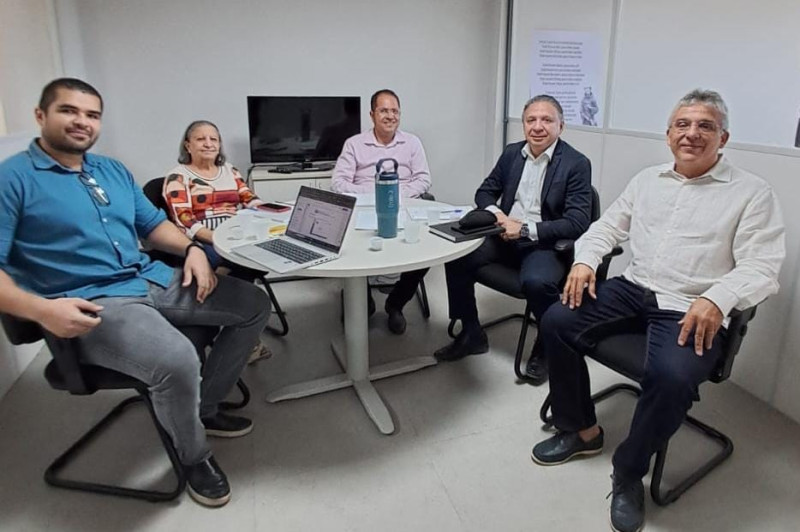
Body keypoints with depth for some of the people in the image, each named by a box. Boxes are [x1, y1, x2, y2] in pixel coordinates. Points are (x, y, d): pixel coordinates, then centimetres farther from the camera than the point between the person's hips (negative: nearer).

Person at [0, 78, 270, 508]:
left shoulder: (113, 170, 18)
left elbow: (153, 224, 22)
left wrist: (191, 248, 2)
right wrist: (41, 310, -28)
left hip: (156, 281, 8)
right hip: (93, 303, -8)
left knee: (254, 305, 4)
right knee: (178, 361, -35)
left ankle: (203, 406, 16)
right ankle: (194, 455, -1)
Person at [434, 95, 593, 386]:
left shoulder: (577, 163, -8)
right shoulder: (512, 152, 9)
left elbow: (578, 222, -15)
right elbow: (484, 192, 16)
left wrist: (525, 229, -23)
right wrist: (495, 213, -8)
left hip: (546, 243, -5)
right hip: (505, 235, 5)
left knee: (537, 281, -35)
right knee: (456, 256, -16)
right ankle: (471, 334, 4)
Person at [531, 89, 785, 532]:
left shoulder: (752, 193, 0)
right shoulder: (647, 179, 15)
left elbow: (761, 267, -8)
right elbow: (607, 226, 17)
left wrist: (716, 299, -28)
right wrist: (585, 260, -4)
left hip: (692, 309, -5)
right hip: (633, 288, 5)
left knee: (672, 376, -33)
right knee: (556, 322, -13)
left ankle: (629, 474, -5)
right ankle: (582, 430, 5)